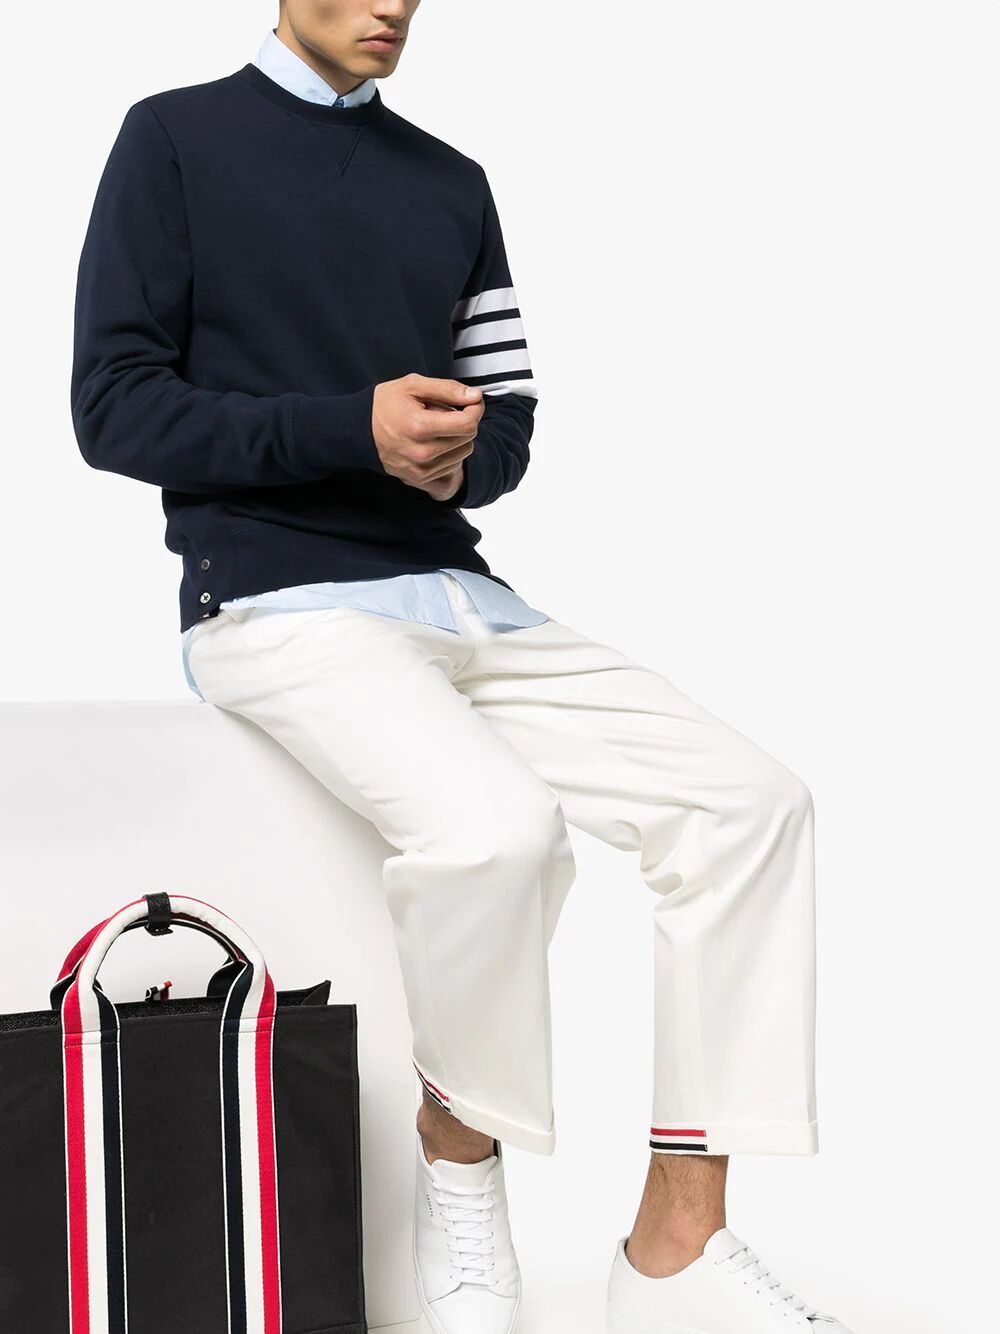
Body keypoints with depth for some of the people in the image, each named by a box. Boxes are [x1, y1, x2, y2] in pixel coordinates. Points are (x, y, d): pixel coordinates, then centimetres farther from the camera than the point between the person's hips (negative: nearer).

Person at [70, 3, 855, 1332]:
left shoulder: (453, 185, 19)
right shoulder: (176, 138, 5)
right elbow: (113, 406, -4)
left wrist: (461, 460, -6)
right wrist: (354, 430, -16)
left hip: (458, 596, 6)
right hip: (279, 606, -6)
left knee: (750, 799, -11)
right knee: (496, 824, -34)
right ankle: (460, 1167, -4)